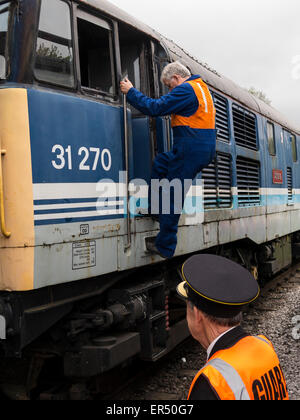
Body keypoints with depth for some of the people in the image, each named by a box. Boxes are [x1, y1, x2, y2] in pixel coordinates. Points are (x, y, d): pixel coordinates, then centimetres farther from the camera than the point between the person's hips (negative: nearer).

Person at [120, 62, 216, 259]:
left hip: (191, 151, -10)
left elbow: (155, 108, -16)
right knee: (160, 163, 24)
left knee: (173, 196, -3)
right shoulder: (201, 87, 20)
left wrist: (131, 92, -6)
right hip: (204, 150, 10)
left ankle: (165, 246, 4)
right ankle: (157, 210, 25)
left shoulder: (186, 89, -12)